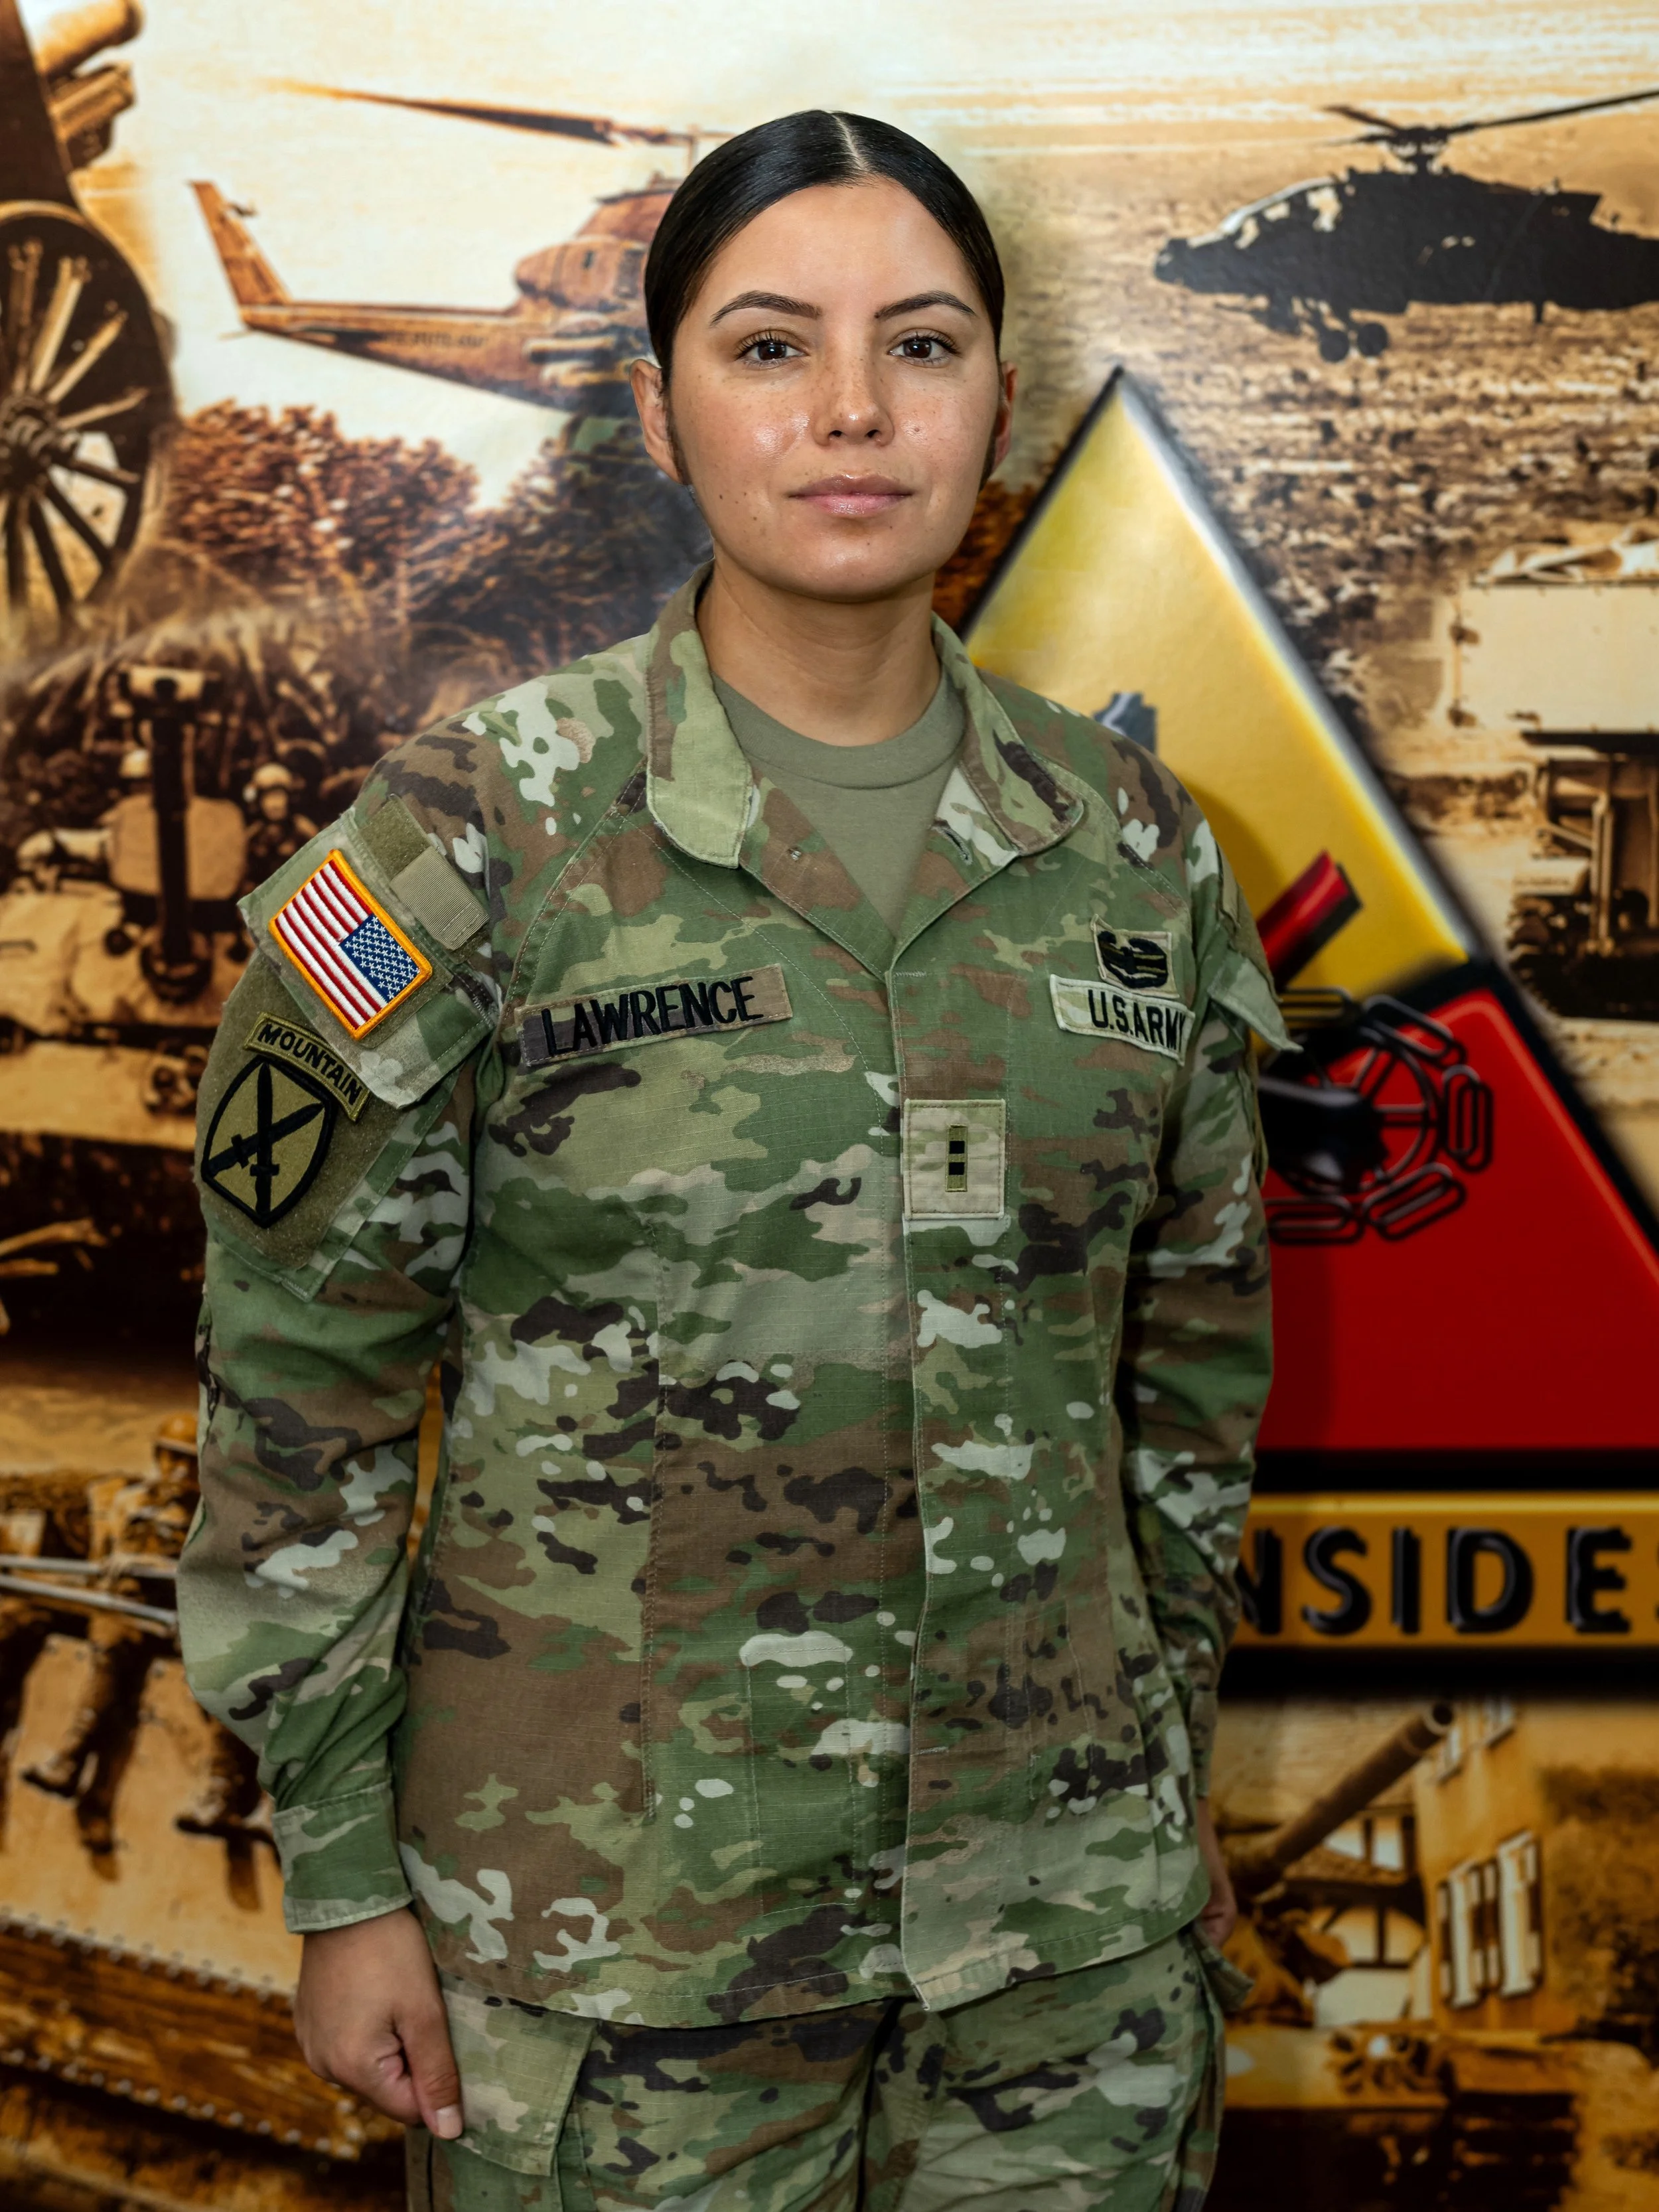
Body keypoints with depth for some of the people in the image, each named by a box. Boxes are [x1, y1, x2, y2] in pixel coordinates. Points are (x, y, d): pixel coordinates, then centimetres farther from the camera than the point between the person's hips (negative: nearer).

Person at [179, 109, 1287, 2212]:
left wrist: (1174, 1759, 14)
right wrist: (343, 1879, -5)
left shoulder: (1135, 849, 1)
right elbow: (300, 1389, -6)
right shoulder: (474, 838, -10)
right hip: (612, 1924, -3)